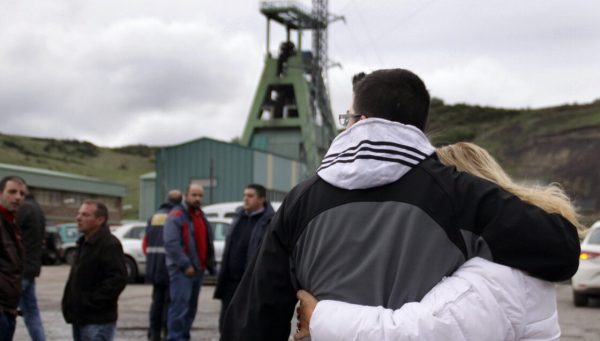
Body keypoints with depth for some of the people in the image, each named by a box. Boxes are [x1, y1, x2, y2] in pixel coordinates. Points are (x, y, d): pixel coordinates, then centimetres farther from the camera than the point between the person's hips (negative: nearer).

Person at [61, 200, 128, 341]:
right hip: (80, 318, 10)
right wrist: (69, 304, 13)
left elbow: (118, 279, -23)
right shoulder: (84, 243, 17)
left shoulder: (110, 245, -15)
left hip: (98, 321, -10)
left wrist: (92, 301, -22)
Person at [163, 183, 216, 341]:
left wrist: (210, 264, 14)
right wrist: (185, 265, -20)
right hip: (181, 270, -8)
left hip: (198, 269, 8)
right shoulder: (177, 216, -9)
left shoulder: (201, 217, 18)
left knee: (191, 307, 12)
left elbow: (207, 243, 24)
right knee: (180, 306, -14)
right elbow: (171, 244, -19)